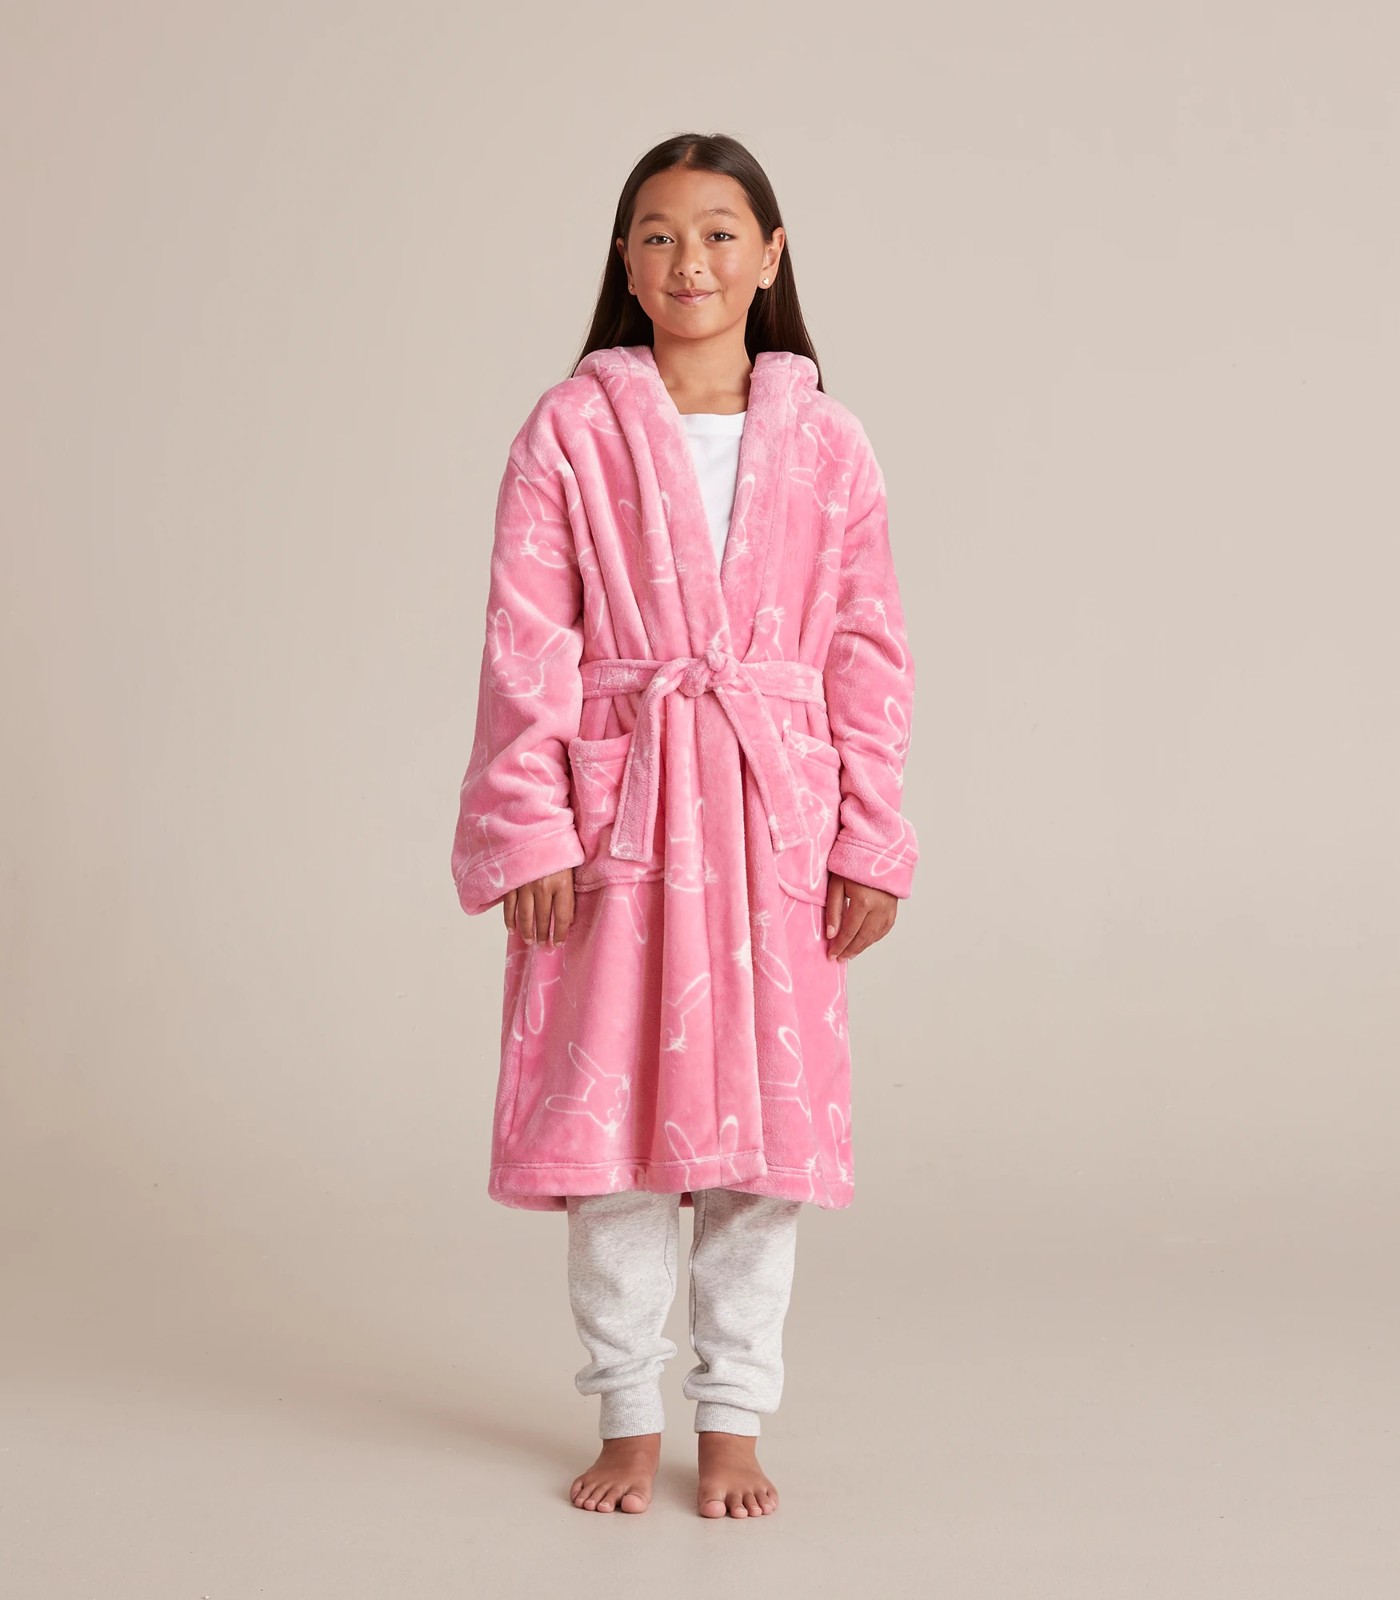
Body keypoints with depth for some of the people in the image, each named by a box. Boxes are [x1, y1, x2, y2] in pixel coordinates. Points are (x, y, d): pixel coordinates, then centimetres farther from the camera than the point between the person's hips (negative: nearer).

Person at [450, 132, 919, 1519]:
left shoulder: (826, 444, 5)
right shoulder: (572, 428, -1)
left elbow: (868, 656, 5)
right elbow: (524, 642, -3)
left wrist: (869, 841, 1)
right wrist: (530, 828, -9)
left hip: (774, 814, 2)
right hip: (614, 813, -1)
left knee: (764, 1120, 6)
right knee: (609, 1113, 5)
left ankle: (734, 1418, 21)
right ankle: (627, 1417, 21)